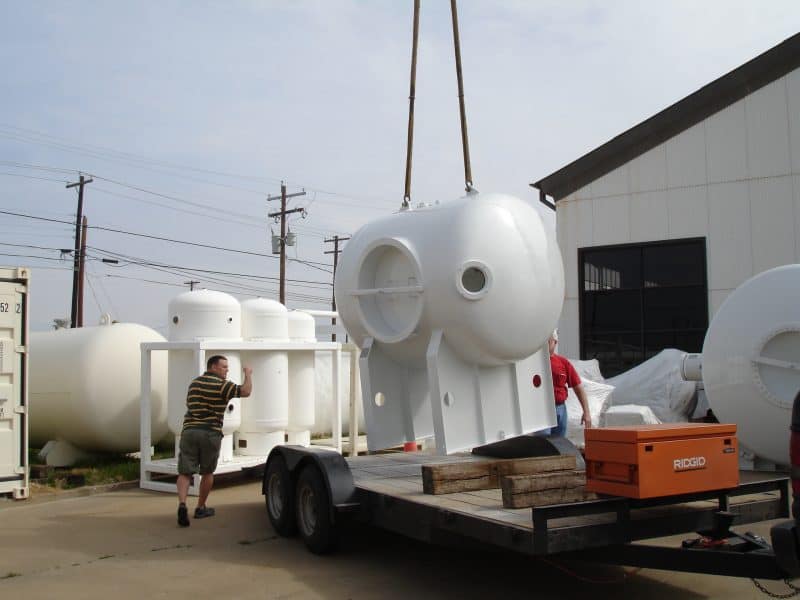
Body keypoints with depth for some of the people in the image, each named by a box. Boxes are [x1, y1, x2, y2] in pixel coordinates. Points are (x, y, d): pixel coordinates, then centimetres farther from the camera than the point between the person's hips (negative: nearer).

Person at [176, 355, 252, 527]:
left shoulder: (194, 383, 16)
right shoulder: (221, 385, -5)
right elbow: (246, 391, -13)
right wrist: (248, 374, 4)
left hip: (189, 431, 4)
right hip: (211, 433, -4)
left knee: (185, 472, 1)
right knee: (207, 472, 15)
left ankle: (182, 504, -21)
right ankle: (201, 508, 23)